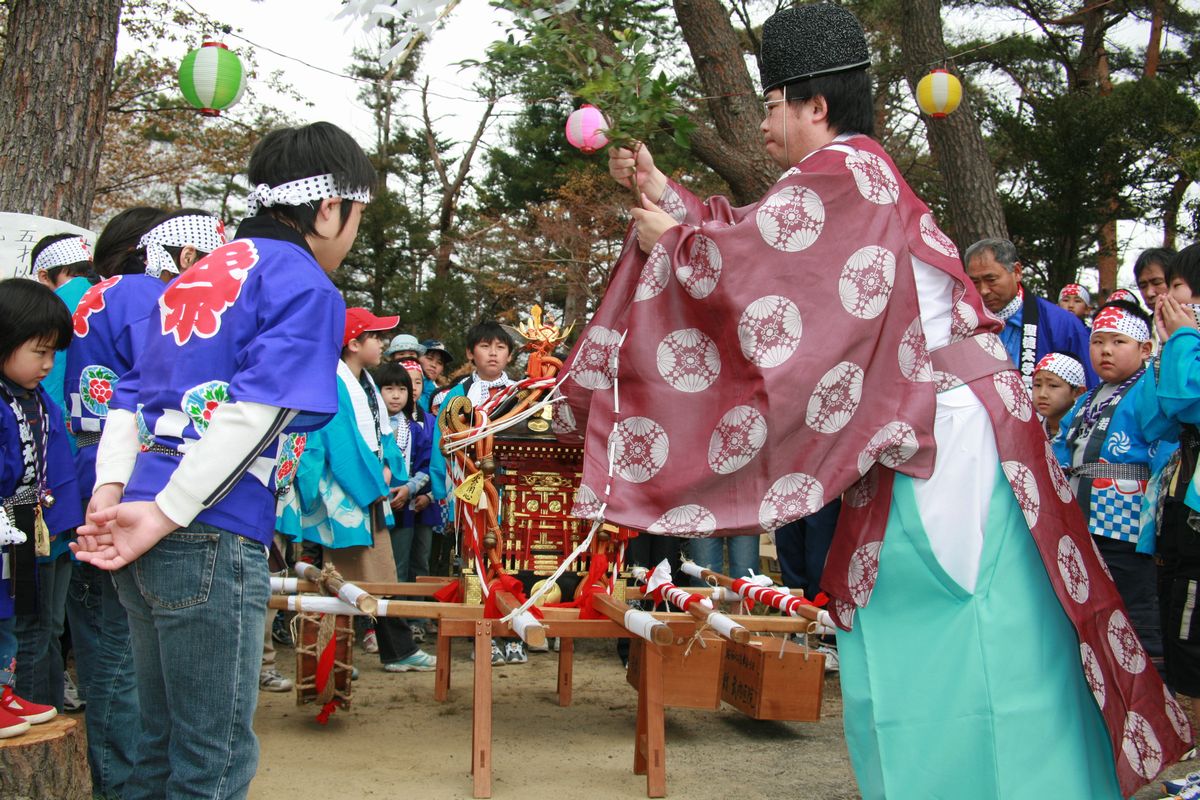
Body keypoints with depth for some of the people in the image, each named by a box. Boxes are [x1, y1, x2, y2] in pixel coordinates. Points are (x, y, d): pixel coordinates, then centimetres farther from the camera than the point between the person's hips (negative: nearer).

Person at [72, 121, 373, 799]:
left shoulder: (196, 277, 21)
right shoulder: (307, 288, -5)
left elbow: (130, 398, 16)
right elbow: (254, 413, -17)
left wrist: (111, 492, 5)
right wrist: (164, 515, -17)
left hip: (149, 542, 9)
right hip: (213, 540, -8)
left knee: (163, 745, 19)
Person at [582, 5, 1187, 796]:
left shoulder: (840, 170, -11)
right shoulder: (858, 177, 17)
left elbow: (739, 256, -13)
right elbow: (756, 239, 23)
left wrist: (668, 238, 5)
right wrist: (663, 190, 24)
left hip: (943, 441, -10)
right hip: (926, 437, 10)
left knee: (941, 659, -5)